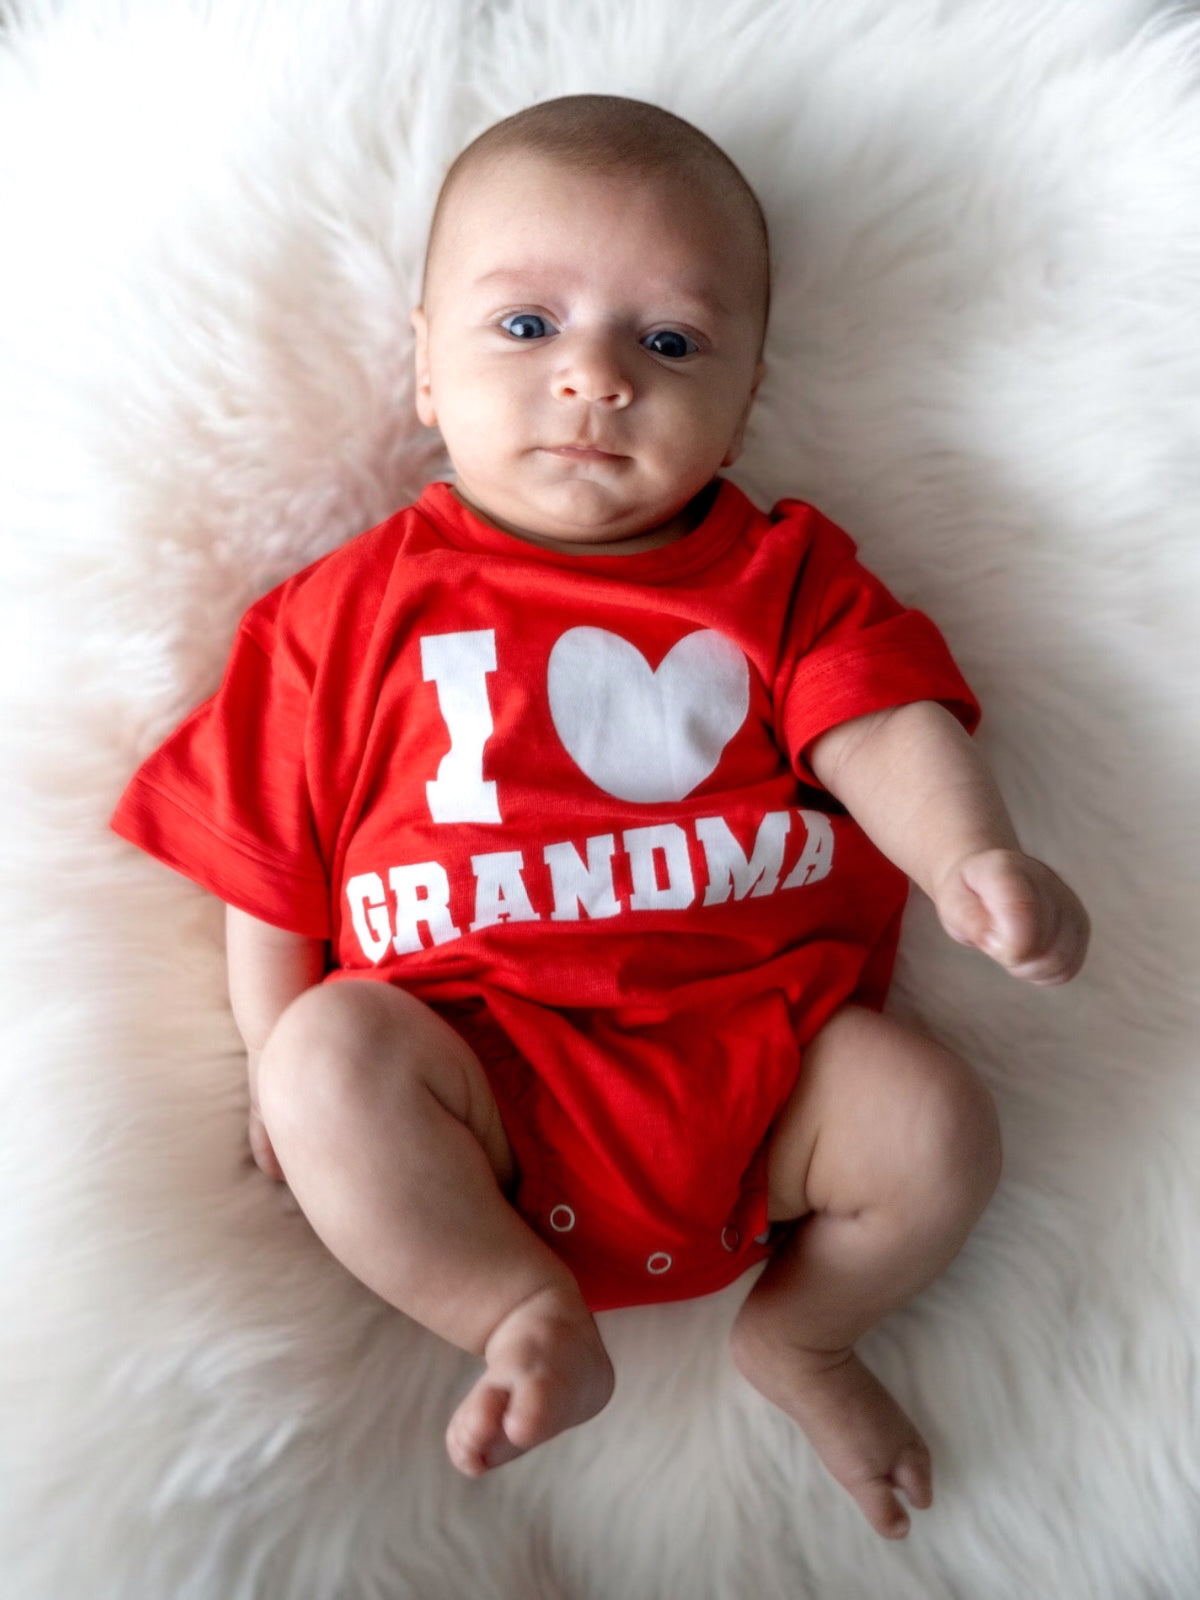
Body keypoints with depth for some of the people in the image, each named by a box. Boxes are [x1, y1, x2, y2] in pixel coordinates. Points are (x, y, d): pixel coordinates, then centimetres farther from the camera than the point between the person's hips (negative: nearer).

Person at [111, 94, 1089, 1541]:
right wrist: (286, 1070, 0)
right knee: (332, 1055, -27)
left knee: (939, 1123, -16)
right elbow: (268, 852, 6)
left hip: (761, 1042, 2)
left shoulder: (783, 573, 8)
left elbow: (885, 730, -3)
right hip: (488, 1070, -1)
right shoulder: (360, 609, 4)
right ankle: (531, 1322, -8)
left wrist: (974, 857, -24)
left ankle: (798, 1332, 14)